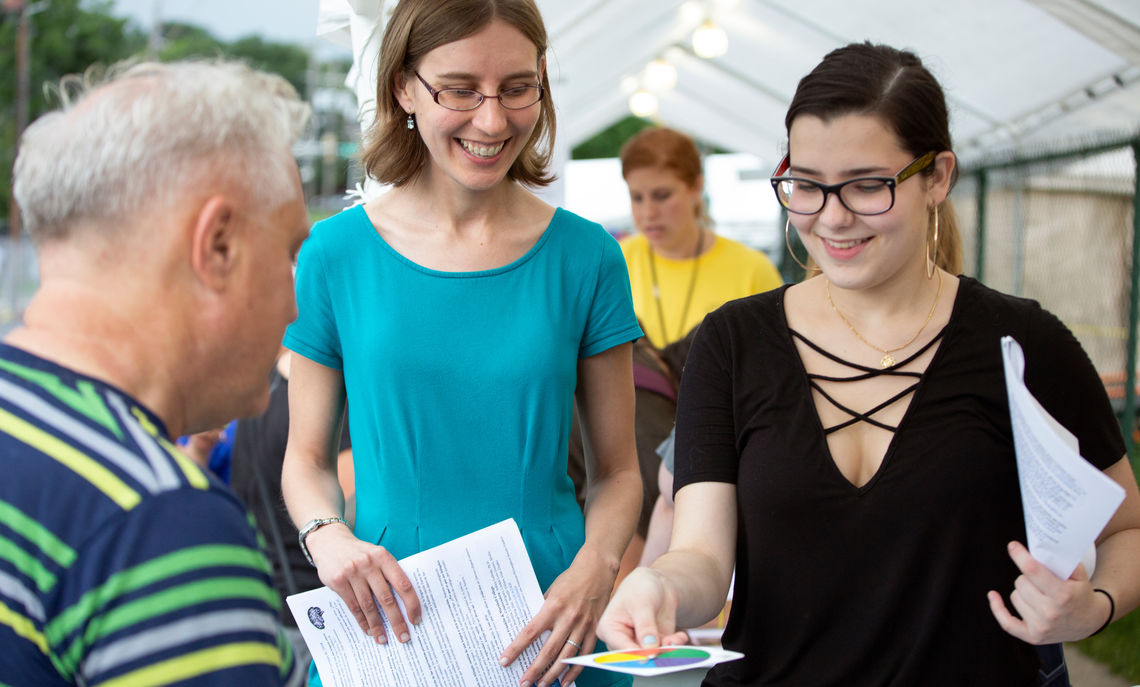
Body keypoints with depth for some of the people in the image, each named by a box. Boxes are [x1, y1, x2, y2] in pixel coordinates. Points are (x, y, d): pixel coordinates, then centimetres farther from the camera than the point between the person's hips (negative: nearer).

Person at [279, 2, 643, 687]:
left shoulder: (585, 256, -2)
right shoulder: (336, 253, -3)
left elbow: (617, 471, 3)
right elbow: (308, 457, 5)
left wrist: (594, 571, -16)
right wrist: (328, 536, -16)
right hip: (386, 624, 0)